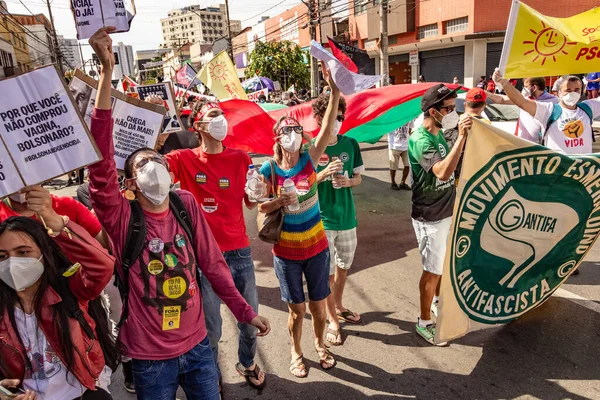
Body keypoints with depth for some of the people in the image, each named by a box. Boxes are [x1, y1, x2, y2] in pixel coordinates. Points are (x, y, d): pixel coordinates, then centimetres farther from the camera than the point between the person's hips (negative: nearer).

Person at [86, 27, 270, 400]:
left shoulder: (186, 204, -7)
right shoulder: (122, 218, -15)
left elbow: (213, 263, 0)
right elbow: (101, 161, -30)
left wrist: (246, 312, 4)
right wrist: (107, 71, -36)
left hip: (197, 345, 2)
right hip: (150, 359, -2)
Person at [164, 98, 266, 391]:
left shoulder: (240, 158, 3)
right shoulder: (185, 160, -4)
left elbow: (251, 203, 9)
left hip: (239, 251, 3)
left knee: (250, 318, 17)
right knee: (210, 327, 12)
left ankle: (247, 364, 47)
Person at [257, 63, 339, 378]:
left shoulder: (310, 159, -6)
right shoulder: (269, 170, -10)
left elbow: (327, 128, -19)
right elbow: (260, 206, -5)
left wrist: (334, 90, -28)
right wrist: (281, 201, -24)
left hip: (316, 246, 2)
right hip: (286, 251, -1)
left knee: (318, 306, 15)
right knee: (297, 309, 11)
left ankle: (320, 345, 44)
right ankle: (297, 352, 38)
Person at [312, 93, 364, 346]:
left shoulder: (351, 144, 1)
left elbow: (358, 178, 9)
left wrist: (348, 181, -13)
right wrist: (324, 173, -23)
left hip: (347, 215, 4)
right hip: (322, 218, -4)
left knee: (343, 266, 19)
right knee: (327, 272, 6)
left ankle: (339, 307, 42)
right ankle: (332, 320, 24)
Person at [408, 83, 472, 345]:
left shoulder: (438, 135, 6)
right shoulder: (420, 140, -23)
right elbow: (443, 172, -37)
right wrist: (461, 137, -37)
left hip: (446, 211, 9)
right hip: (430, 218, -9)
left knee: (444, 263, 24)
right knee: (433, 270, 2)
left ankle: (437, 302, 47)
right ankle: (424, 323, 18)